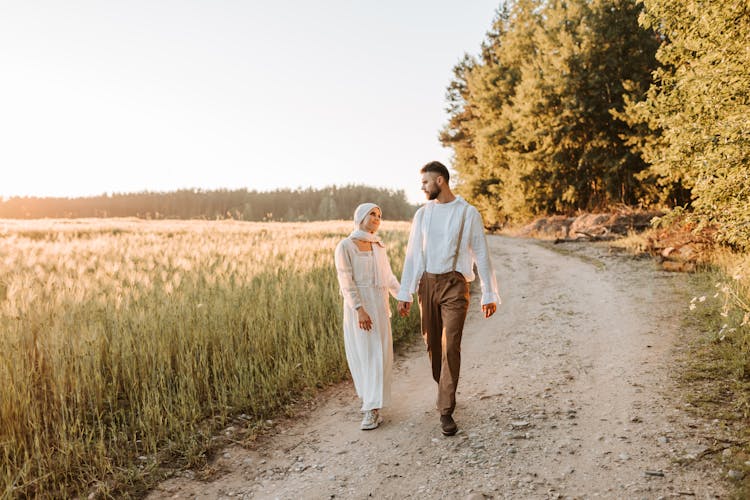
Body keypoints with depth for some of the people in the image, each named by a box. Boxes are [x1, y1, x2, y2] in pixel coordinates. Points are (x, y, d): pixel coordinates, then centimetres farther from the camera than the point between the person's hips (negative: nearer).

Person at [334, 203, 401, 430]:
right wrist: (359, 310, -21)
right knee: (360, 353, 4)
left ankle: (373, 409, -2)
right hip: (356, 305, -4)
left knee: (378, 354, -3)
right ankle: (370, 397, 27)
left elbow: (388, 277, 13)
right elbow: (346, 282, -13)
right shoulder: (345, 246, -6)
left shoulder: (379, 246, 10)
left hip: (379, 305, 4)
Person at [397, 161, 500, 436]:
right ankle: (445, 389, 34)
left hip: (455, 284, -4)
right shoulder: (423, 213, 8)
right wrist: (405, 293, 7)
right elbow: (413, 254, 10)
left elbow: (481, 254, 0)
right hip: (427, 283, 4)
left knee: (451, 346, -10)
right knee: (432, 343, 10)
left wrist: (489, 294, -1)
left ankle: (446, 411, -3)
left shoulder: (468, 213, -2)